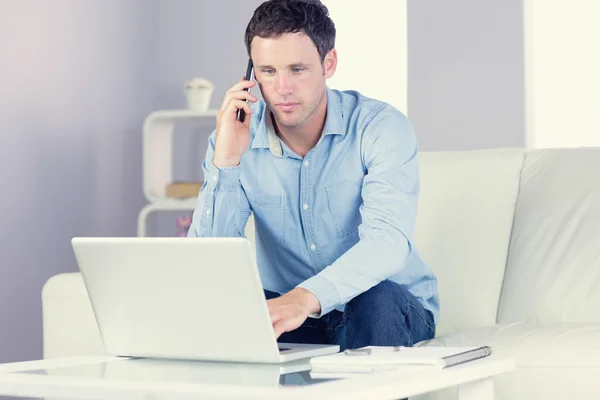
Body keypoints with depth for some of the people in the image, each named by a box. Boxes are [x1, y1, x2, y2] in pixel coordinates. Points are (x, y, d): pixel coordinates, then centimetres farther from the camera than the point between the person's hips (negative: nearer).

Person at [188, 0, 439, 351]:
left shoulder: (382, 128, -16)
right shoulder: (236, 138, -7)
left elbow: (388, 240, -33)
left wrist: (306, 297, -51)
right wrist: (225, 160, -26)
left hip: (392, 309, -2)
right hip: (287, 308, 2)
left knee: (375, 298, -36)